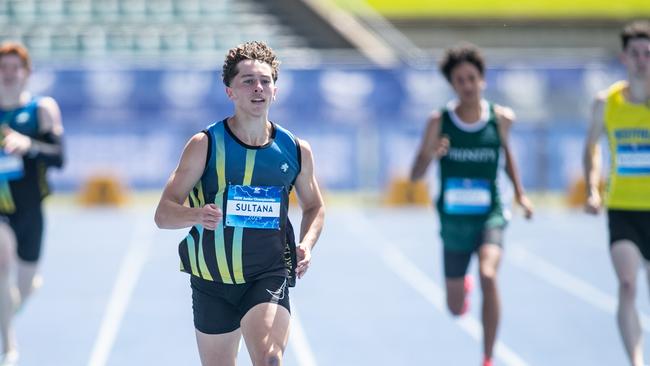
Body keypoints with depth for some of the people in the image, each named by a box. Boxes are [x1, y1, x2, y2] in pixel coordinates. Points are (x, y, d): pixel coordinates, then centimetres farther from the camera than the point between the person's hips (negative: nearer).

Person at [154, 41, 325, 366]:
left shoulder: (296, 150, 1)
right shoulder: (205, 145, -5)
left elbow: (314, 207, 18)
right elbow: (163, 214, -7)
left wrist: (306, 245, -3)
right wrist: (197, 214, -30)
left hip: (268, 278, 0)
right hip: (212, 281, 0)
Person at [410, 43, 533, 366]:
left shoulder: (500, 118, -4)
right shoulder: (439, 121, -8)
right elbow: (415, 175, -6)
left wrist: (519, 193, 14)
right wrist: (431, 155, -27)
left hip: (490, 215, -1)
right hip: (454, 220, 1)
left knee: (488, 275, -30)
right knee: (456, 309, 12)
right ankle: (464, 286, 52)